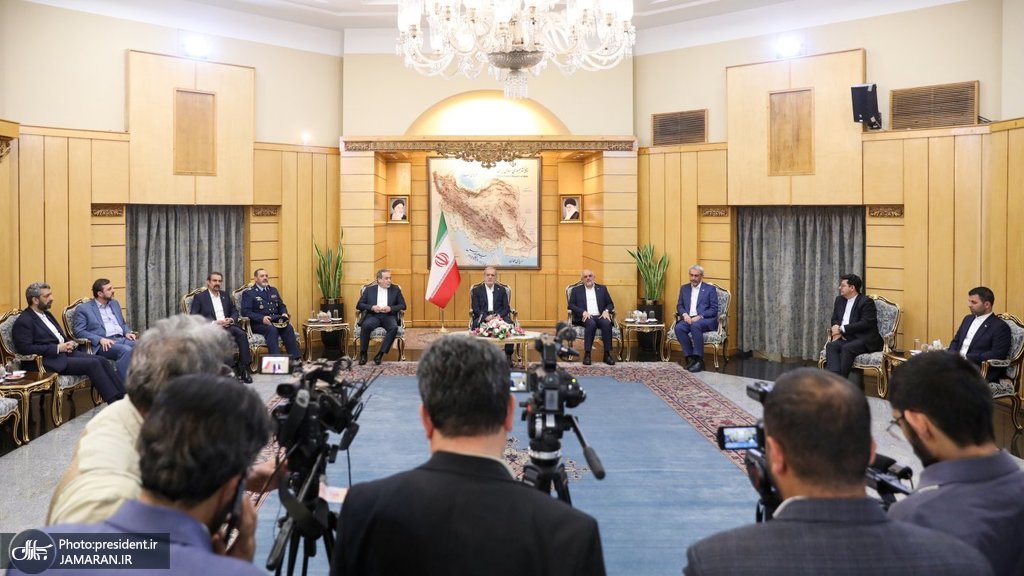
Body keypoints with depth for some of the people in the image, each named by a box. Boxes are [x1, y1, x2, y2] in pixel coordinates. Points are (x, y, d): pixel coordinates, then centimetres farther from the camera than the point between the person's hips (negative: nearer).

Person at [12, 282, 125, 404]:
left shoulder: (46, 314, 20)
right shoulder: (23, 322, -8)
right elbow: (25, 348, -17)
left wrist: (69, 343, 5)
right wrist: (57, 348, -18)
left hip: (65, 352, 9)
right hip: (49, 361, -9)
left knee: (101, 360, -10)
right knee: (92, 364, -24)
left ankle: (122, 395, -16)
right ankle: (114, 403, -24)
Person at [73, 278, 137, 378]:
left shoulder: (114, 304, 23)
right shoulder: (83, 309, 5)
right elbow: (79, 331, -3)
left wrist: (127, 332, 6)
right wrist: (100, 339, -17)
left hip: (121, 339, 6)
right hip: (103, 344, -6)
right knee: (126, 350, -36)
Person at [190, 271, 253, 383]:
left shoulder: (225, 296, 23)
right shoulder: (199, 297, 7)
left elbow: (235, 312, 21)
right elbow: (193, 317, -5)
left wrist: (231, 320, -5)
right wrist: (214, 323, -17)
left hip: (227, 326, 4)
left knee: (242, 334, -29)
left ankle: (244, 368, -29)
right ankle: (233, 368, -32)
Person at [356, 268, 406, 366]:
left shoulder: (396, 290, 14)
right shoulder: (369, 290, 13)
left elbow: (403, 305, 9)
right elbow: (359, 305, 8)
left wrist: (391, 308, -10)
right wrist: (372, 307, -11)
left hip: (389, 316, 0)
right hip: (374, 315, 0)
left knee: (394, 327, -34)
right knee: (365, 326, -34)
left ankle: (380, 354, -27)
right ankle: (363, 354, -17)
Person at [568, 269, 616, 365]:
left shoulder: (602, 288, 20)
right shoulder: (576, 290, 15)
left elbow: (610, 304, 16)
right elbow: (571, 305, 5)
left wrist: (606, 311, -7)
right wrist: (583, 312, -12)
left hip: (600, 316, 2)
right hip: (585, 317, -2)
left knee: (607, 323, -33)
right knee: (591, 323, -37)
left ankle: (607, 354, -29)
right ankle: (587, 354, -34)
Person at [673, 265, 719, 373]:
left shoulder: (710, 289, 5)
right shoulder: (684, 288, 18)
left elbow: (714, 309, -2)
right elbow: (679, 305, 14)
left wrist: (699, 317, -17)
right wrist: (685, 315, -9)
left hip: (705, 320, -4)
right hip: (688, 318, 4)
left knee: (695, 325, -38)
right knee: (679, 327, -30)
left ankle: (698, 359, -31)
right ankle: (690, 357, -22)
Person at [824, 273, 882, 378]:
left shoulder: (866, 302, -7)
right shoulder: (840, 299, 15)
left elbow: (865, 324, -17)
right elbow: (834, 319, 20)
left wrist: (841, 329, -17)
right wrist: (836, 330, -5)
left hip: (865, 339, -6)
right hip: (846, 338, 6)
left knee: (847, 348, -35)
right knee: (831, 346, -25)